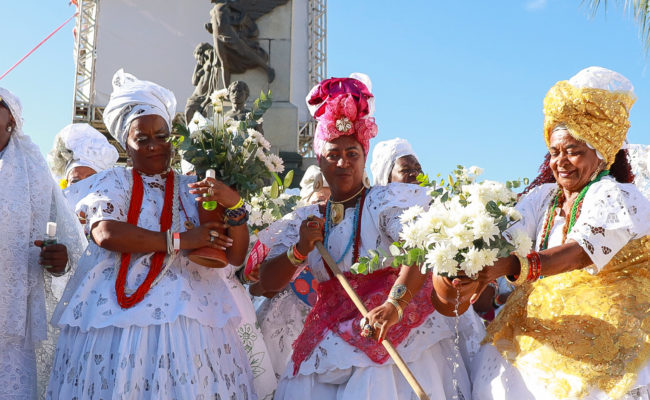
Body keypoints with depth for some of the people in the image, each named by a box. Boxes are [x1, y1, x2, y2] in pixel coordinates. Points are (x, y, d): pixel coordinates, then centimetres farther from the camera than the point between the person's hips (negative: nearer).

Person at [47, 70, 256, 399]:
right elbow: (106, 233, -13)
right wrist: (178, 241, -13)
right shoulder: (114, 182, 8)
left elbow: (236, 256, 4)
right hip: (117, 317, -1)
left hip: (185, 315, 1)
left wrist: (235, 205, -13)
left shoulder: (192, 189, 11)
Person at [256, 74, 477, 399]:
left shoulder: (389, 200, -3)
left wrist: (393, 305, -36)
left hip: (393, 332, -3)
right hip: (329, 338, 3)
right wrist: (300, 250, -11)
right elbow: (267, 283, 7)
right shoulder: (304, 219, 9)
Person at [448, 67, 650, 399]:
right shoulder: (543, 196, 9)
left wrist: (502, 267, -41)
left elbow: (581, 253, -27)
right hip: (542, 319, 5)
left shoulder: (617, 197, -9)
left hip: (602, 332, -5)